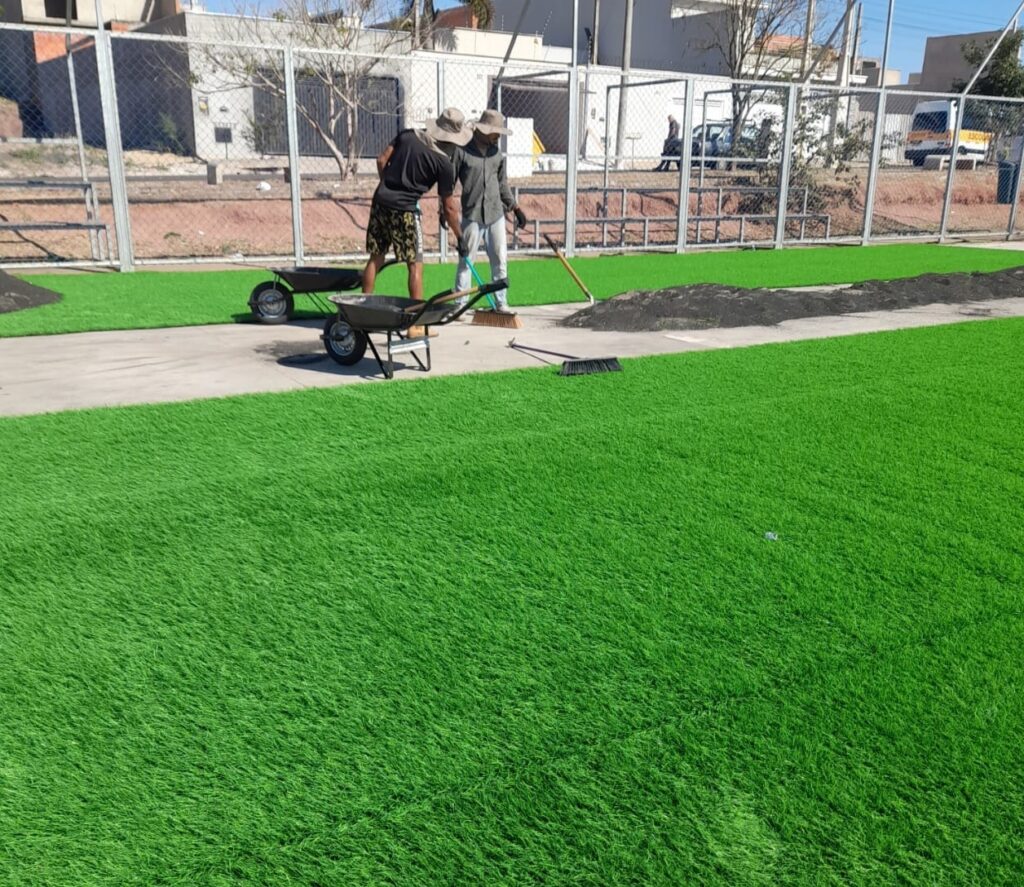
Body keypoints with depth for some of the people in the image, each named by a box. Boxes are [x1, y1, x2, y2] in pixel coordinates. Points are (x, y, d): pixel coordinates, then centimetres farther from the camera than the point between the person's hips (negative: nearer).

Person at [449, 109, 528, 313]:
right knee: (466, 260, -1)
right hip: (472, 215, -5)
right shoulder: (462, 150, -5)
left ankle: (501, 303, 14)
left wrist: (515, 207, 15)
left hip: (496, 214, 5)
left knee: (500, 260, 5)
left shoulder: (496, 153, 11)